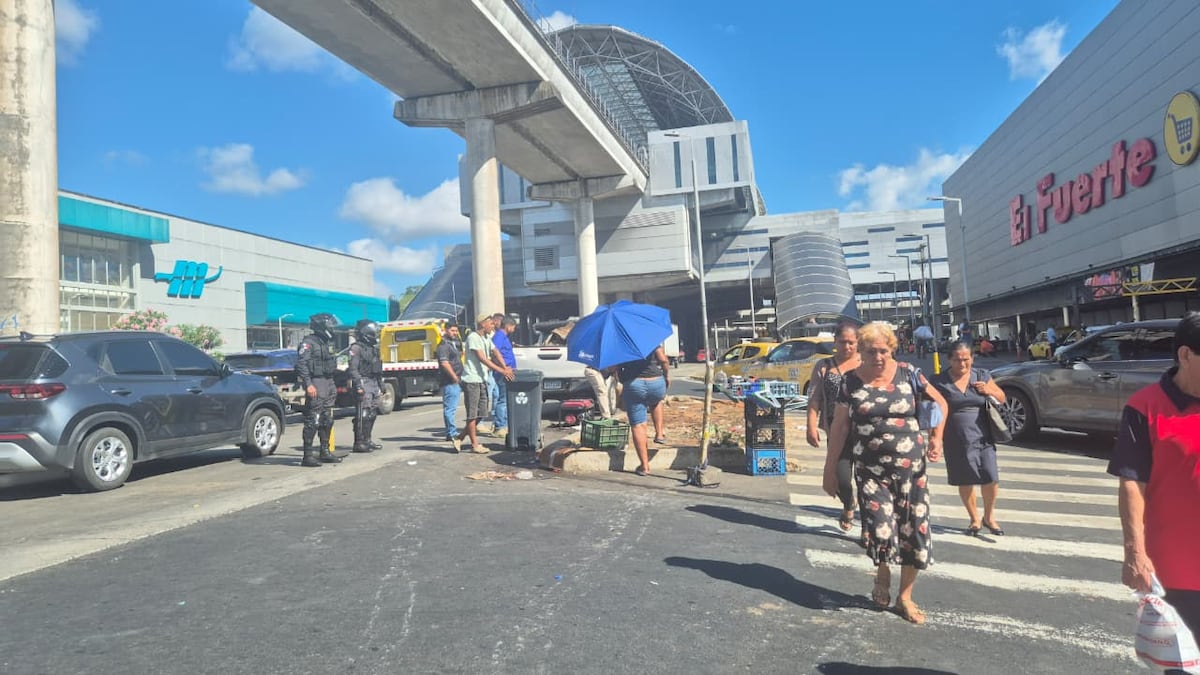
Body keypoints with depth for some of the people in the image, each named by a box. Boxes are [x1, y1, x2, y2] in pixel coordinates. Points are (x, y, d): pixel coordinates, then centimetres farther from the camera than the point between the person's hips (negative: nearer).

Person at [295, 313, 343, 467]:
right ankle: (308, 455, -6)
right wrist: (308, 384, -26)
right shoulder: (309, 342, -11)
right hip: (316, 385, -9)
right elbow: (301, 364, -19)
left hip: (329, 384, 9)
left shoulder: (329, 342, 17)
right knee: (313, 421, -9)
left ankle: (325, 452, 23)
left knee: (327, 420, 14)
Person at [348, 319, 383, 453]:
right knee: (362, 414, -11)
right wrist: (358, 385, -24)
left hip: (374, 384, 9)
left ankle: (367, 440, 20)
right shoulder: (356, 348, -7)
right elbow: (353, 369, -16)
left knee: (372, 413, 12)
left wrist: (381, 384, 22)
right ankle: (359, 443, -10)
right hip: (363, 383, -9)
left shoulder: (374, 348, 20)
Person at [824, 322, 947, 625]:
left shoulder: (908, 374, -1)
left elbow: (940, 403, 13)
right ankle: (883, 574, 20)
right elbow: (839, 426, 3)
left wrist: (936, 438, 1)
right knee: (880, 529, -14)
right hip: (871, 471, -1)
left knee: (915, 531, 4)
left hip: (911, 468, 1)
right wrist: (830, 470, 4)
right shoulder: (851, 382, -1)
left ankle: (905, 597, 25)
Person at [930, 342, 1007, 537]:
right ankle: (975, 519, 27)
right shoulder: (940, 381, -2)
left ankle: (989, 517, 21)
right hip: (956, 441, -1)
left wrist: (989, 391, -8)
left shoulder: (982, 376, 5)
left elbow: (1002, 398, 12)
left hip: (983, 438, 1)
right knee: (965, 481, 8)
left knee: (991, 478, -2)